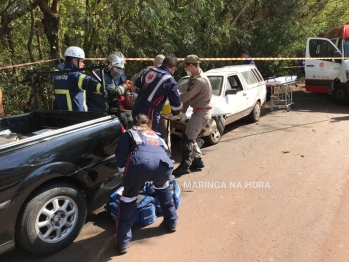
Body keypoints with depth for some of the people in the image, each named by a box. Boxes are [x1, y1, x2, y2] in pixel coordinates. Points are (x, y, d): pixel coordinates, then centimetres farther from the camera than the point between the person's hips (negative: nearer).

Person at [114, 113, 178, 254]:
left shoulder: (129, 133, 31)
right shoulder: (156, 136, 40)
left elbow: (121, 161, 20)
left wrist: (128, 175, 37)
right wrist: (155, 177, 64)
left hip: (140, 162, -3)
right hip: (163, 164, 3)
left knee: (129, 197, 23)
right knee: (163, 188, 37)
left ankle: (122, 241, 22)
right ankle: (171, 222, 44)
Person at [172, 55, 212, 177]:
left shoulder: (200, 80, -22)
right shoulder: (194, 78, 12)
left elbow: (186, 96, -23)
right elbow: (188, 96, 12)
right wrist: (183, 111, 5)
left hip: (202, 112, -10)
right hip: (198, 111, 10)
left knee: (186, 139, -8)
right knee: (190, 137, 16)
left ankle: (184, 166, 0)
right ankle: (198, 160, 25)